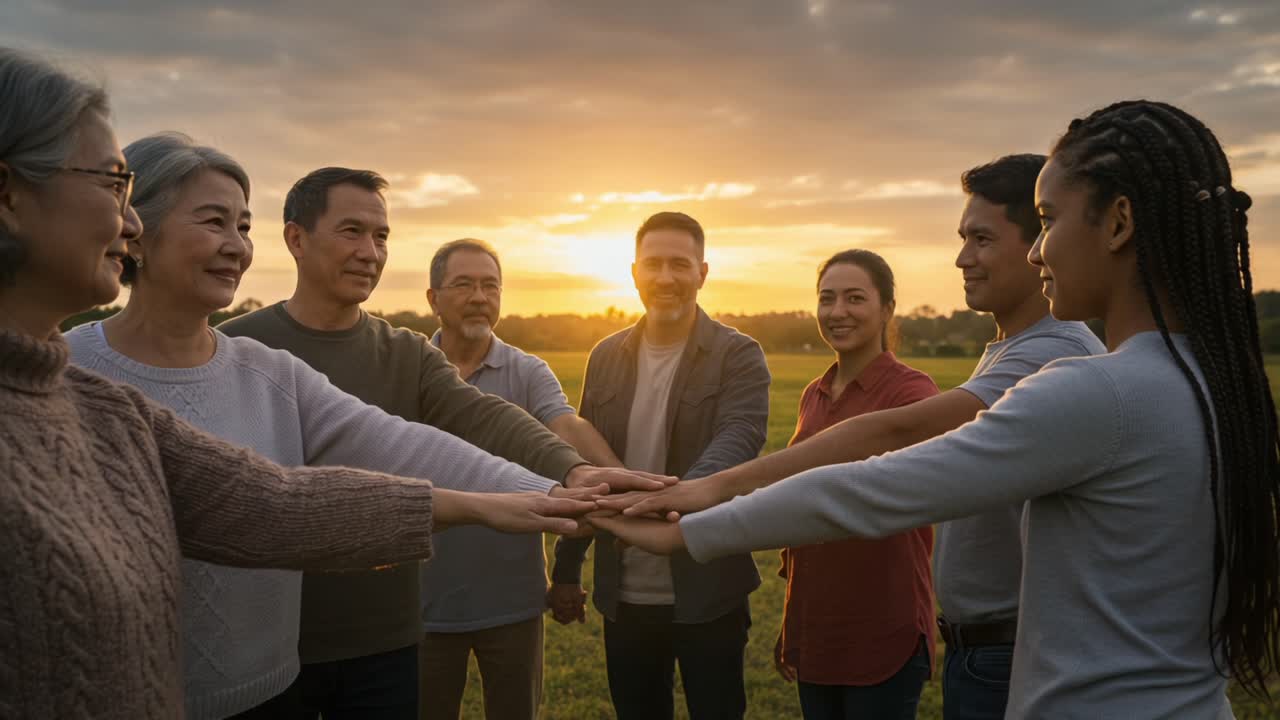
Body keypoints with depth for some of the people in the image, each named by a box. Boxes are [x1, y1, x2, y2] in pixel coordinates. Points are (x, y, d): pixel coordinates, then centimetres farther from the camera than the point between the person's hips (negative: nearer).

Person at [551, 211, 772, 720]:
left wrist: (685, 492, -45)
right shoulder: (606, 357, 6)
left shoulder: (738, 355, -7)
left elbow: (739, 437, -25)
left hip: (707, 593, -3)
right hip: (623, 595, 4)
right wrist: (566, 567, 11)